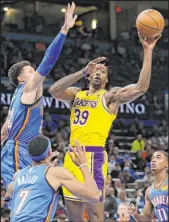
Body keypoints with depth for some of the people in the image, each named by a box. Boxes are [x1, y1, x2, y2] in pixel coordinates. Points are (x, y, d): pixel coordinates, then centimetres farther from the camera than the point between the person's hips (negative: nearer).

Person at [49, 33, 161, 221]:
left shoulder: (110, 96, 4)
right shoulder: (76, 94, 17)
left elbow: (141, 88, -12)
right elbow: (54, 90, -3)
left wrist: (147, 51, -16)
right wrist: (82, 71, -10)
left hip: (93, 156, -6)